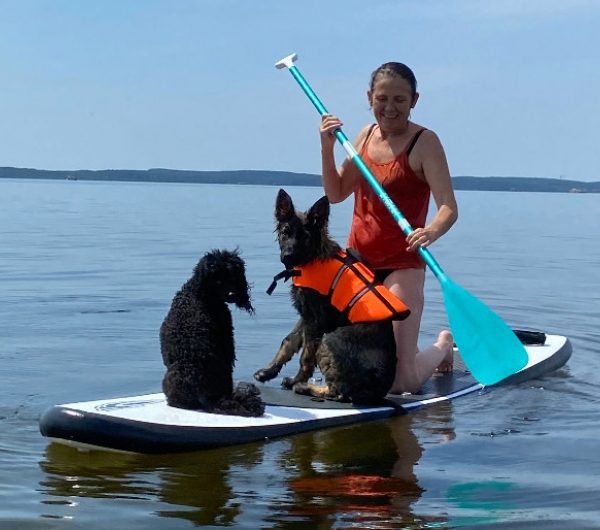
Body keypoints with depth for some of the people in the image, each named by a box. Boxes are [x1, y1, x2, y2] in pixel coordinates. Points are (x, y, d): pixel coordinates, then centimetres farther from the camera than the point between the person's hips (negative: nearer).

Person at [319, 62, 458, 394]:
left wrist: (432, 231, -39)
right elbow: (336, 194, 12)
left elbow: (449, 208, -18)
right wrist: (327, 148, -2)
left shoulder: (424, 142, -10)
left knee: (402, 383, -8)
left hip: (402, 266, -6)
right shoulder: (367, 135, 9)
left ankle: (443, 345, 25)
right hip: (358, 259, 6)